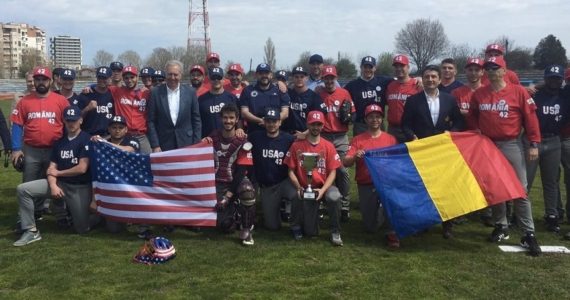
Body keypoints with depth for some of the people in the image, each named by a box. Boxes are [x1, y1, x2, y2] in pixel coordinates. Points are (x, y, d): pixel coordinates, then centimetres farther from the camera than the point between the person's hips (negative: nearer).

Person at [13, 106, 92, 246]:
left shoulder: (86, 139, -10)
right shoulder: (59, 141, 11)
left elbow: (82, 169, -18)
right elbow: (52, 168, 6)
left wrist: (58, 173, -5)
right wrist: (53, 185, -14)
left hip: (80, 187, -5)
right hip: (60, 183, 5)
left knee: (82, 229, -5)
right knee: (23, 189, -12)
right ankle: (31, 231, -5)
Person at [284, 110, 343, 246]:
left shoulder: (328, 146, -1)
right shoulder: (296, 145, -3)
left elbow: (332, 172, -3)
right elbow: (291, 171, -1)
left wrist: (323, 190, -18)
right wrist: (298, 187, -17)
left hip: (323, 187, 0)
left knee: (334, 197, -35)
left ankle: (335, 232, -12)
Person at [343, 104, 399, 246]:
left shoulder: (390, 139, 7)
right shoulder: (358, 140, 3)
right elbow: (345, 163, -8)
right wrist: (355, 157, -28)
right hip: (366, 185, 0)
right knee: (370, 227, 0)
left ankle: (392, 232, -18)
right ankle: (381, 212, 35)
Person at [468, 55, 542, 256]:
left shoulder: (518, 91, -6)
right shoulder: (479, 94, 3)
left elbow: (530, 117, -5)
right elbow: (472, 116, 18)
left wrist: (534, 144, -8)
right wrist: (479, 131, 3)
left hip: (512, 145, -3)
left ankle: (528, 234, 1)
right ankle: (501, 227, 24)